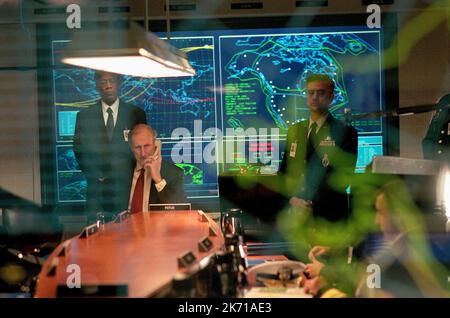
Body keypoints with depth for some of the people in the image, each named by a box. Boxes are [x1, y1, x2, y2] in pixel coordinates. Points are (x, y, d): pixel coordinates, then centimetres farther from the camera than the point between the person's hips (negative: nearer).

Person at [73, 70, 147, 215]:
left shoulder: (136, 114, 6)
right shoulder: (84, 116, 8)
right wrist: (94, 175, -3)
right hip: (98, 188, 1)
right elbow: (79, 149, 8)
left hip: (128, 187, 0)